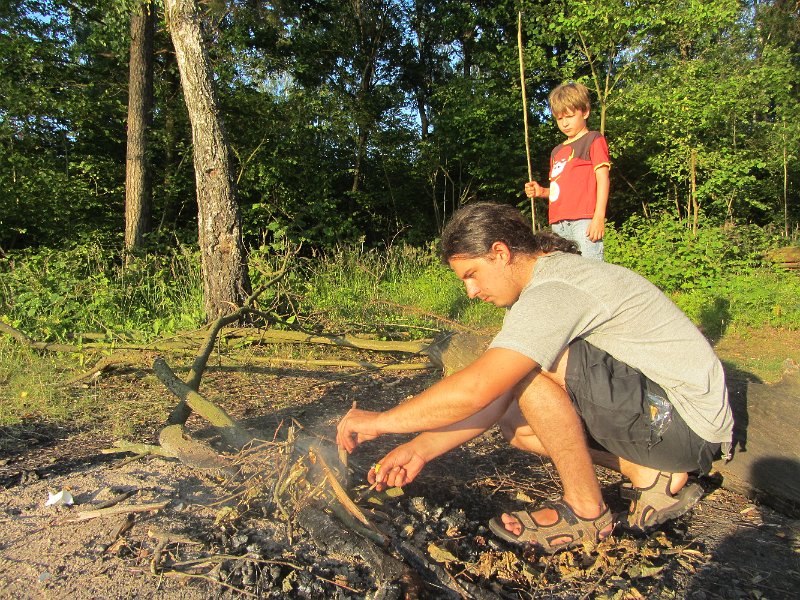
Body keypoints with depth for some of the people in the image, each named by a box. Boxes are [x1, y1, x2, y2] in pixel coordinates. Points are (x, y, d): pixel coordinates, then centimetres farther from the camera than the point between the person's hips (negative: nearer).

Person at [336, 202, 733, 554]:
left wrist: (379, 421, -17)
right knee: (514, 422, 8)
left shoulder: (553, 289, -23)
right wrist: (420, 449, 1)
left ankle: (586, 510, -7)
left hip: (687, 422, -10)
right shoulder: (544, 286, 8)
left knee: (529, 368, -25)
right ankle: (654, 476, 6)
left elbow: (473, 390, -32)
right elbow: (494, 396, 6)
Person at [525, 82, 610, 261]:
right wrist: (541, 191, 8)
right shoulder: (557, 151, 25)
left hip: (584, 220, -7)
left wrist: (599, 216, -14)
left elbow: (602, 178, -4)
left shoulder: (594, 140, 5)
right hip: (558, 224, 7)